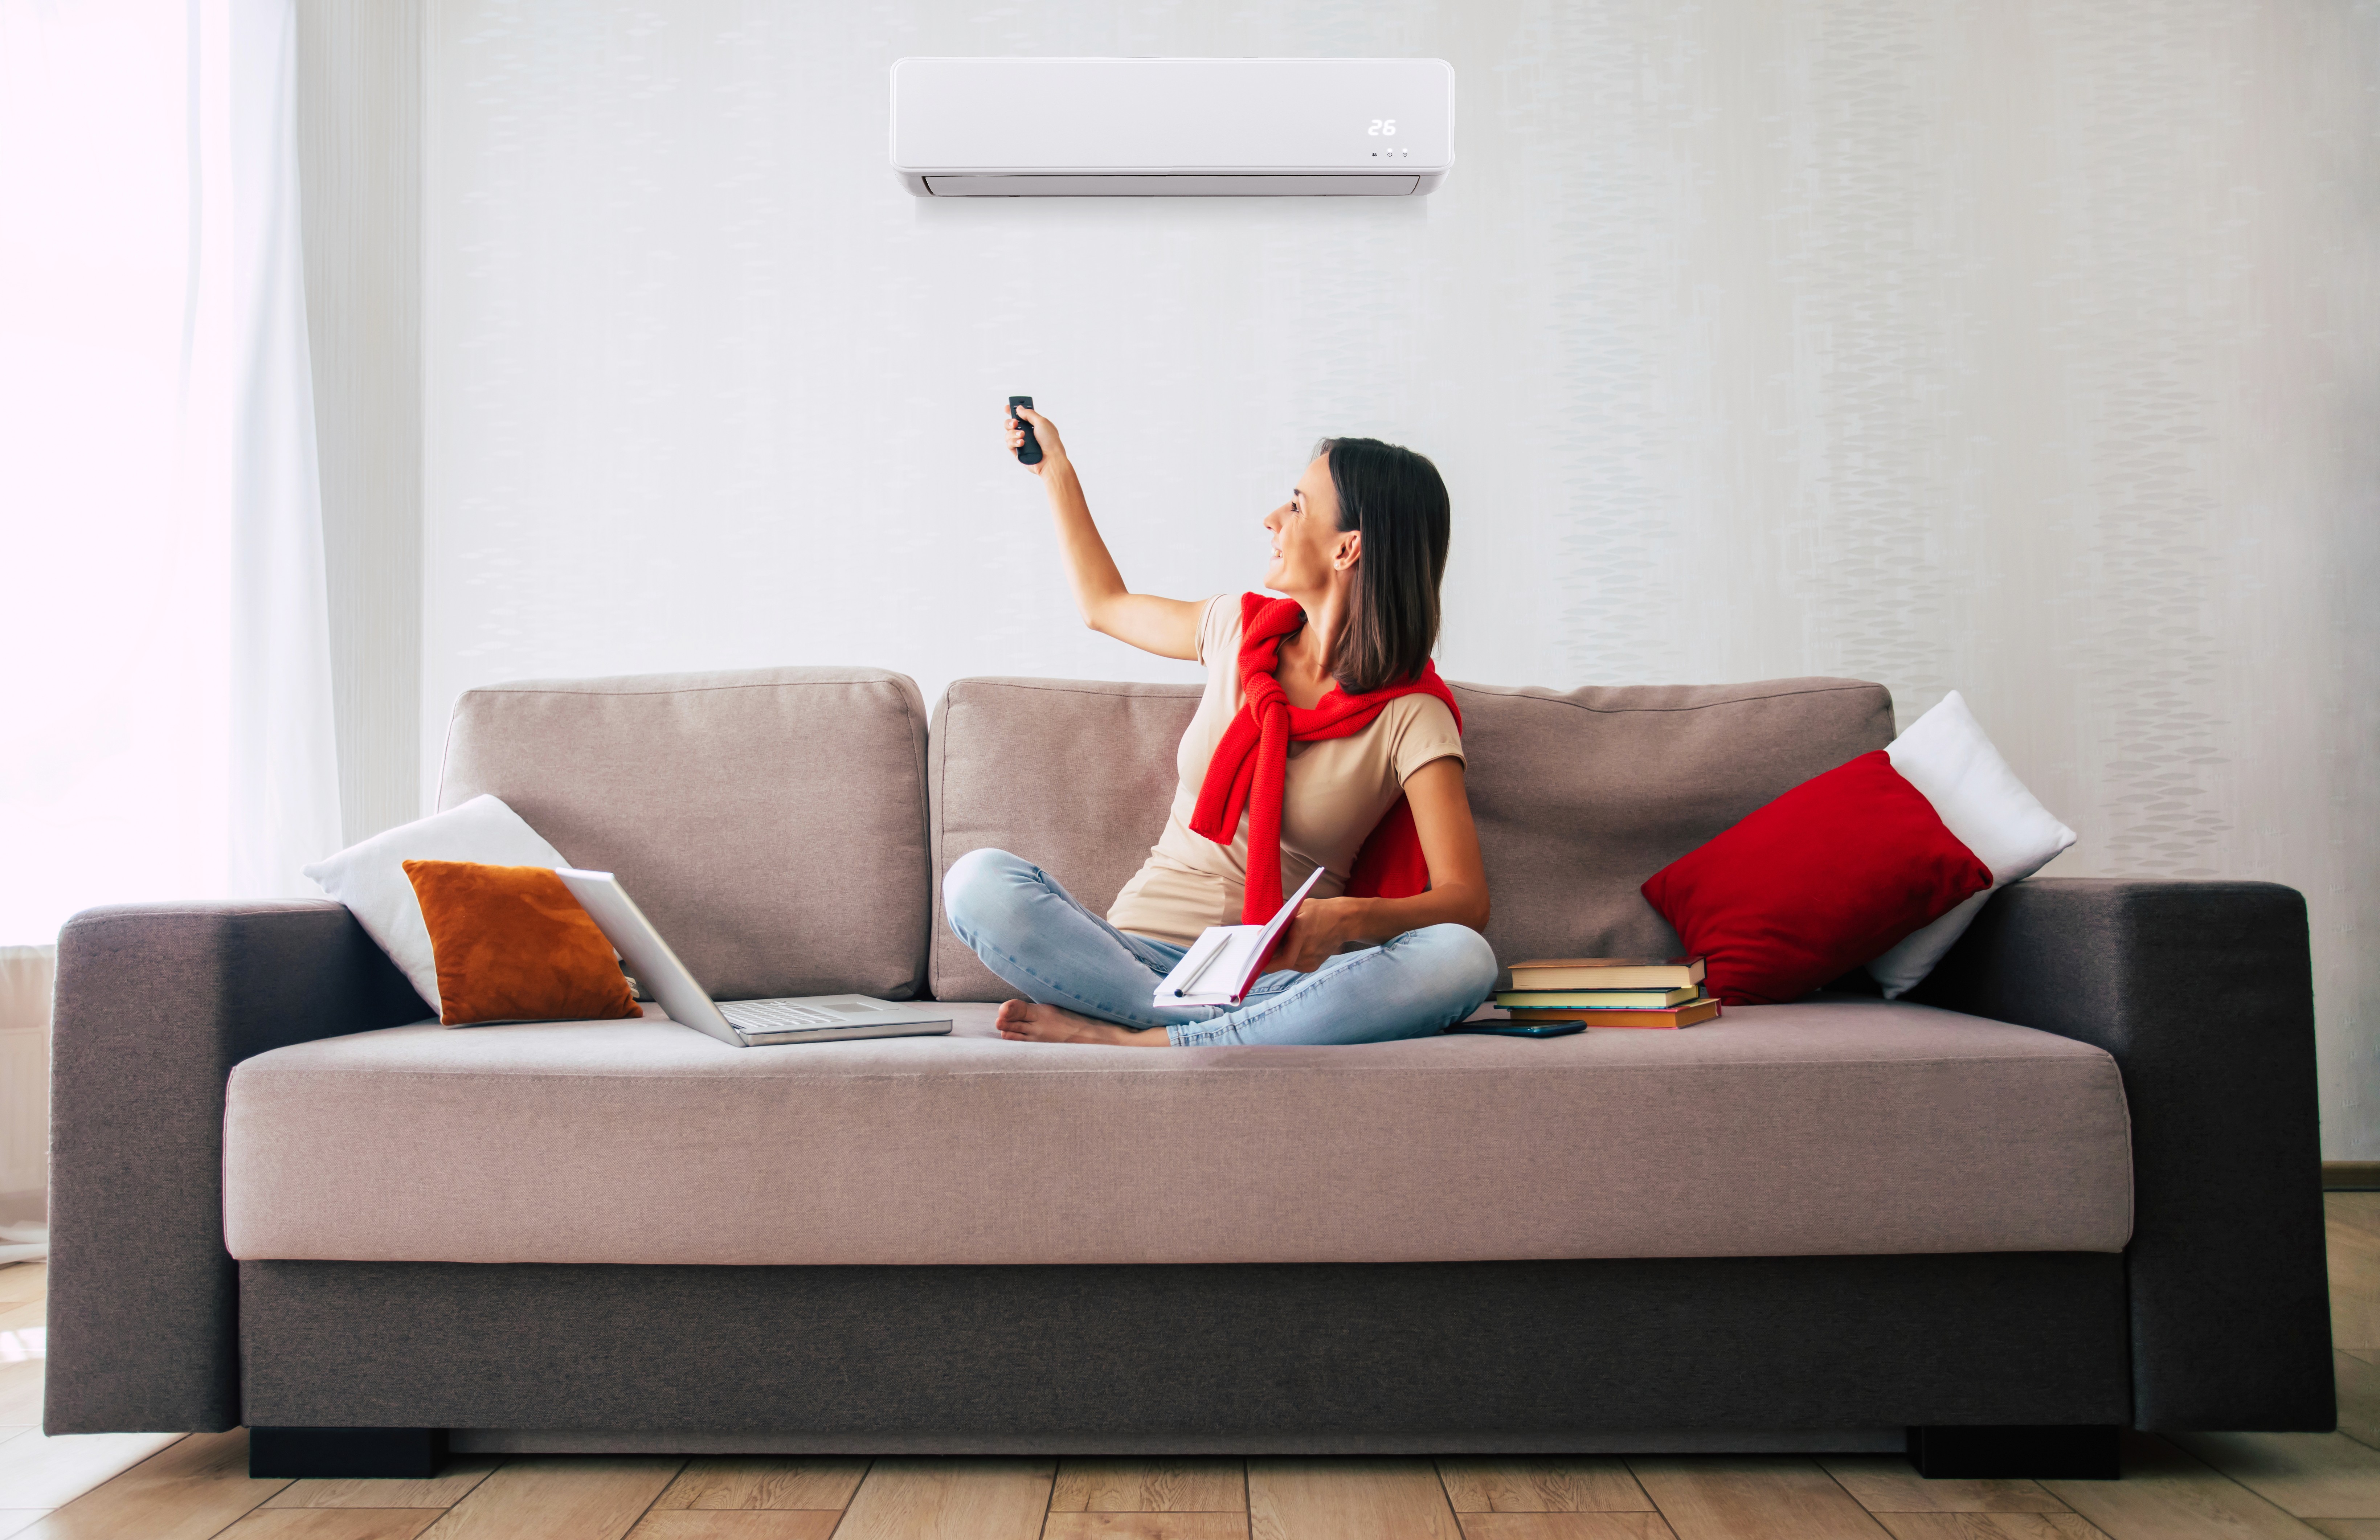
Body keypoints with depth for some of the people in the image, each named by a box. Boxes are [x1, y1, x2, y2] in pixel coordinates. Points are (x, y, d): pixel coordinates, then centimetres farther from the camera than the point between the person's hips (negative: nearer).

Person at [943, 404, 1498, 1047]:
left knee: (1462, 961, -34)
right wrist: (1055, 468, 35)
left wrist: (1347, 920, -31)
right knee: (978, 880, -25)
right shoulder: (1243, 626, 10)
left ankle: (1129, 1042, -32)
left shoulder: (1412, 716, -4)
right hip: (1142, 952, 3)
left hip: (1281, 974, -2)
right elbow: (1105, 605, 31)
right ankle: (1246, 1033, -28)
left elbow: (1467, 900, -13)